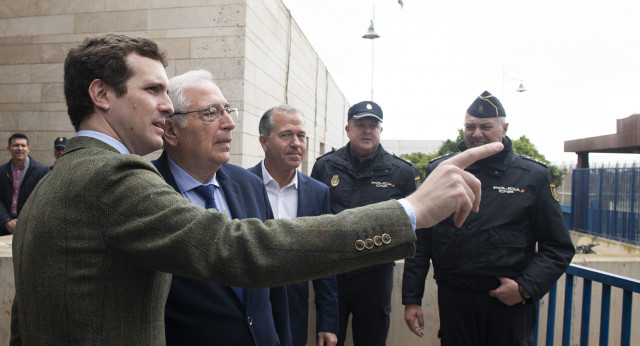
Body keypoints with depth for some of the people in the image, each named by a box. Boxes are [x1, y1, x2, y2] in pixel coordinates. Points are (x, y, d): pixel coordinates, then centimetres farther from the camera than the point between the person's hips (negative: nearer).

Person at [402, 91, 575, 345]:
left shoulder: (534, 176, 1)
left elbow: (558, 248, 5)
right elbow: (420, 241, 4)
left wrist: (525, 287, -9)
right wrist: (411, 298, 2)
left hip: (509, 302, 0)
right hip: (452, 298, 1)